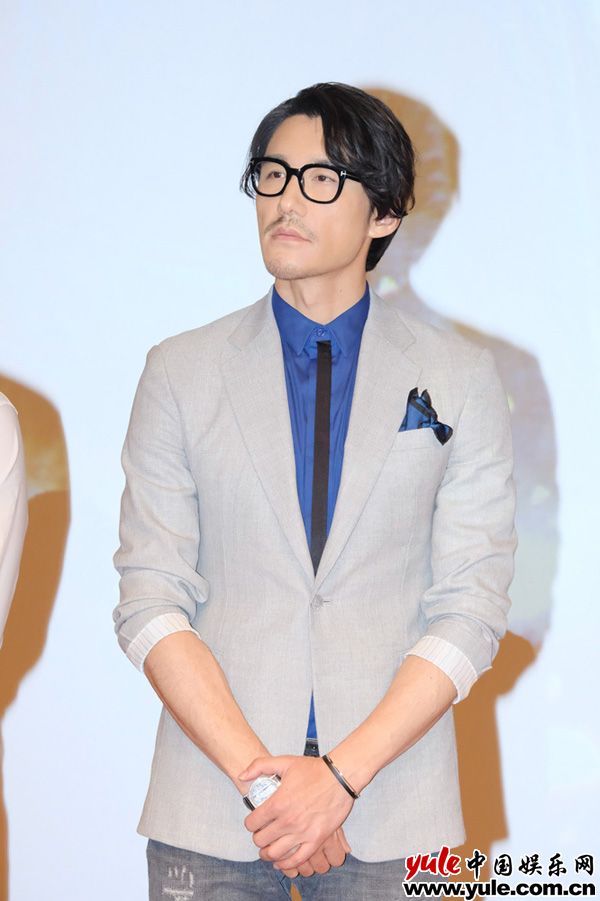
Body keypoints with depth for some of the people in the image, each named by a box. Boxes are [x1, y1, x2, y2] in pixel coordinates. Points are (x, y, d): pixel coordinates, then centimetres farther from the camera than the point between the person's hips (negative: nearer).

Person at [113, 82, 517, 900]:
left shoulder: (461, 380, 2)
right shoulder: (181, 372, 4)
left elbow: (472, 609, -3)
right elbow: (150, 602, -2)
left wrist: (342, 774, -12)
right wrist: (256, 772, -12)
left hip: (391, 811, 0)